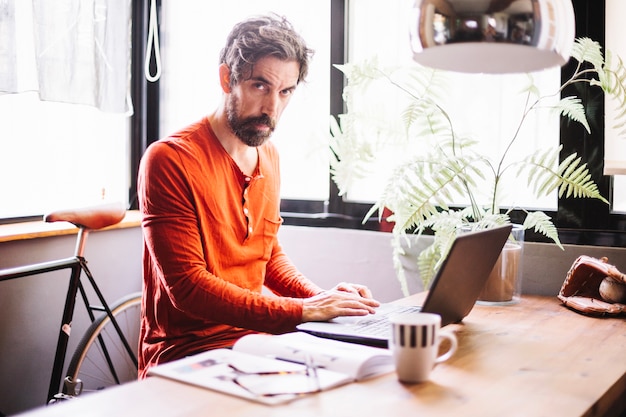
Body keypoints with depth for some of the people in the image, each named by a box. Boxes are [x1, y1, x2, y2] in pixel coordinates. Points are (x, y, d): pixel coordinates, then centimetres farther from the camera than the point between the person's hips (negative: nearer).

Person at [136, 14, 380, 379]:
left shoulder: (269, 157, 9)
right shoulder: (170, 159, -15)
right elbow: (187, 287, -20)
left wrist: (321, 298, 1)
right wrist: (301, 311, -24)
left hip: (254, 334, 7)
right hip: (185, 349, -7)